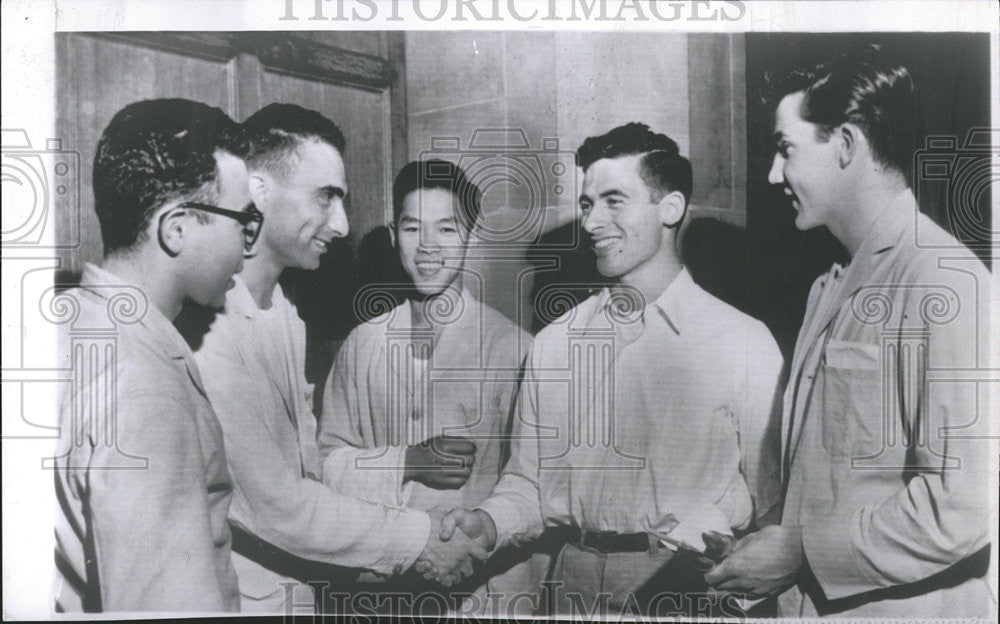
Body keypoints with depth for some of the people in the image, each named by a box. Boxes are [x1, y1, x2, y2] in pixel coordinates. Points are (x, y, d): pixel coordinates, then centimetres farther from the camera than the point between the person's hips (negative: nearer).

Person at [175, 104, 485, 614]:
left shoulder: (284, 314, 7)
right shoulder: (206, 326, -23)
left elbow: (307, 463, 7)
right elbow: (275, 505, -22)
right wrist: (413, 538, -15)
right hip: (240, 595, -8)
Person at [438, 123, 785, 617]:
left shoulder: (743, 342, -6)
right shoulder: (554, 343, 5)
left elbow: (774, 499, -6)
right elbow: (527, 479, 9)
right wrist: (487, 524, -9)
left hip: (688, 588, -3)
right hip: (575, 584, 3)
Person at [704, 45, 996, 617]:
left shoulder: (948, 284, -18)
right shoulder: (832, 289, 7)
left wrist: (801, 553, -17)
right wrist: (777, 540, -1)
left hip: (900, 606, -7)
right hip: (811, 598, 7)